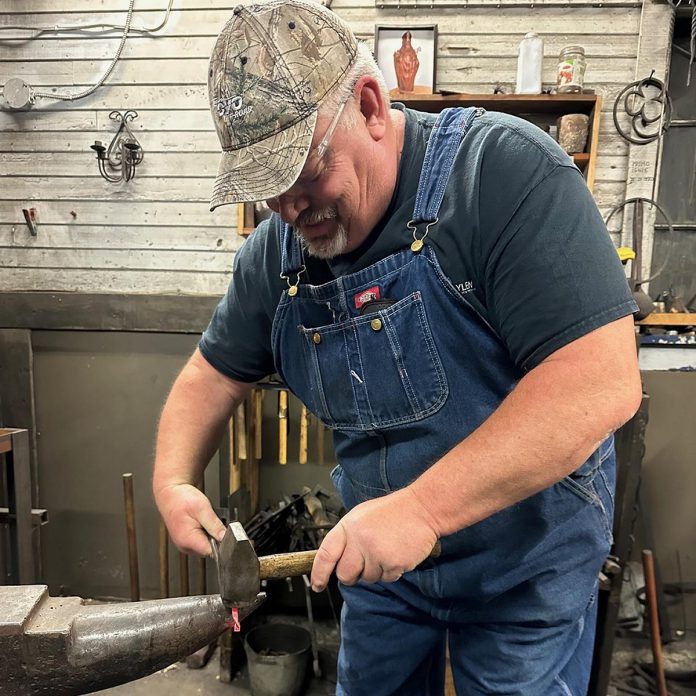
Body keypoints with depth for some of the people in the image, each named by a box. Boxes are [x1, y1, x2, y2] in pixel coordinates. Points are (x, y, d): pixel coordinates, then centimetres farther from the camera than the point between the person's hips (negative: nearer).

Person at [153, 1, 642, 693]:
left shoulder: (504, 172, -23)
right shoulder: (275, 251, -5)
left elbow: (603, 379, -31)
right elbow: (212, 374, 7)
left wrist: (423, 506, -34)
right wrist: (173, 481, -10)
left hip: (525, 564, -4)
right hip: (378, 558, 6)